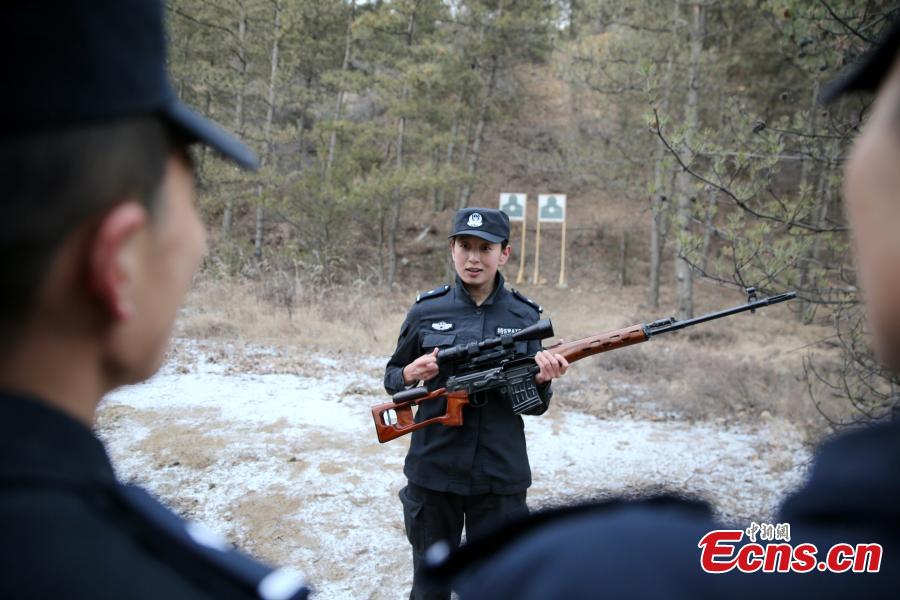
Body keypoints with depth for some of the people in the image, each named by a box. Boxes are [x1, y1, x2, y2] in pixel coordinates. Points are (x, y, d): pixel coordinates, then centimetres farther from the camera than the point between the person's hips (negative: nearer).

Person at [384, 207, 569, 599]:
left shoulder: (524, 316, -1)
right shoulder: (427, 310, -3)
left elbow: (533, 406, 4)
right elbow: (392, 378, 8)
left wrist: (542, 380, -18)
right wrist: (411, 374, -14)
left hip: (501, 477, 0)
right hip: (433, 472, 0)